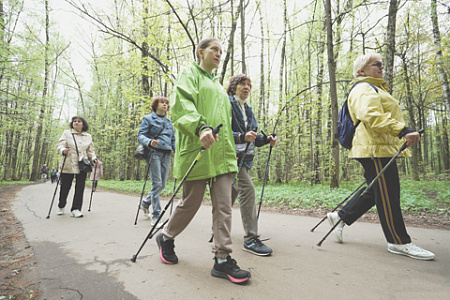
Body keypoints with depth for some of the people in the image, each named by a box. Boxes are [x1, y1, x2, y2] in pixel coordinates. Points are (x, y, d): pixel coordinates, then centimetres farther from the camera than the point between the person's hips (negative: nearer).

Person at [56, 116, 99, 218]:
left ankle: (76, 209, 6)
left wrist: (94, 158, 0)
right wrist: (63, 150, -23)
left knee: (80, 187, -3)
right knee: (65, 186, 5)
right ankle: (61, 207, 28)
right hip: (68, 165, -1)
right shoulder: (66, 133, 9)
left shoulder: (88, 136, 15)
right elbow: (60, 145, 0)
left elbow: (90, 150, 18)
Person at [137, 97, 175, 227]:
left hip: (166, 154, 6)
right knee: (157, 183, -10)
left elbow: (173, 139, 19)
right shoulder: (148, 118, 6)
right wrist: (150, 142, -23)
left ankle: (145, 203, 32)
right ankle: (155, 216, -2)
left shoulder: (169, 122, 21)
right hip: (154, 153, -5)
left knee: (162, 184, 6)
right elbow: (140, 136, -2)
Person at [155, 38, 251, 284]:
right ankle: (166, 238, 30)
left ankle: (222, 260, 7)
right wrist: (200, 127, -30)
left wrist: (237, 141, 26)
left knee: (223, 206, 0)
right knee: (191, 203, 3)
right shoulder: (190, 73, 6)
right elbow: (181, 104, -13)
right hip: (197, 151, -7)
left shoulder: (218, 85, 29)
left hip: (221, 153, 7)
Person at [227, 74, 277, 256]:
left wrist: (266, 139, 1)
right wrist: (241, 137, -30)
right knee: (247, 188, -20)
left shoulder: (247, 109, 19)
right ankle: (250, 239, -14)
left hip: (244, 157, 9)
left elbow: (252, 136, 20)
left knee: (233, 192, 16)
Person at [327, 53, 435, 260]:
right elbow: (371, 116, -24)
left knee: (374, 191, 11)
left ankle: (340, 216, 19)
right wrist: (403, 130, -31)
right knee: (388, 195, -5)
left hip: (382, 148, 11)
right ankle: (399, 242, 5)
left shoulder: (375, 89, 29)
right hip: (375, 149, -11)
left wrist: (401, 134, 28)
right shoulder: (364, 89, -7)